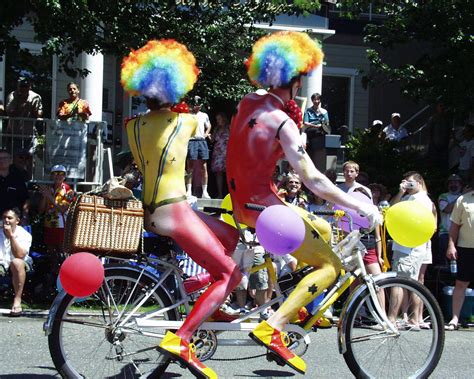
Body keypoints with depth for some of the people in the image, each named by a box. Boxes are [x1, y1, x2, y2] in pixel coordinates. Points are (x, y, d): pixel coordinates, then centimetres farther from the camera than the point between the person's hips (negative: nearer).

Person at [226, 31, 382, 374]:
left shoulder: (249, 102, 3)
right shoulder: (282, 123, -20)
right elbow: (313, 180, -22)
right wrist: (360, 206, -17)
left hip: (243, 201, 9)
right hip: (263, 206, -9)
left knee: (323, 230, 25)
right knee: (331, 266, -7)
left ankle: (297, 306, 24)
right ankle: (272, 327, -18)